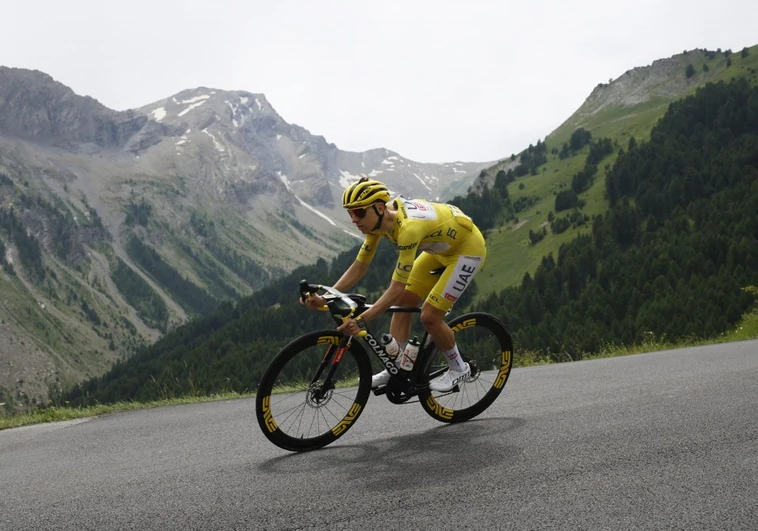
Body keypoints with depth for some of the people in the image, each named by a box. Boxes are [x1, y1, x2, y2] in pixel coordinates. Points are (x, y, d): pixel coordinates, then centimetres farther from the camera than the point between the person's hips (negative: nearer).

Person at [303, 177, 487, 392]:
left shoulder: (408, 227, -38)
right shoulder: (378, 219, -13)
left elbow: (396, 289, -37)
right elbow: (358, 267, -7)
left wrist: (360, 320, -42)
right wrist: (324, 298, -18)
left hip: (468, 248, -8)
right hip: (441, 247, 9)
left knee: (429, 316, -11)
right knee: (402, 303, 3)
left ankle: (458, 368, 12)